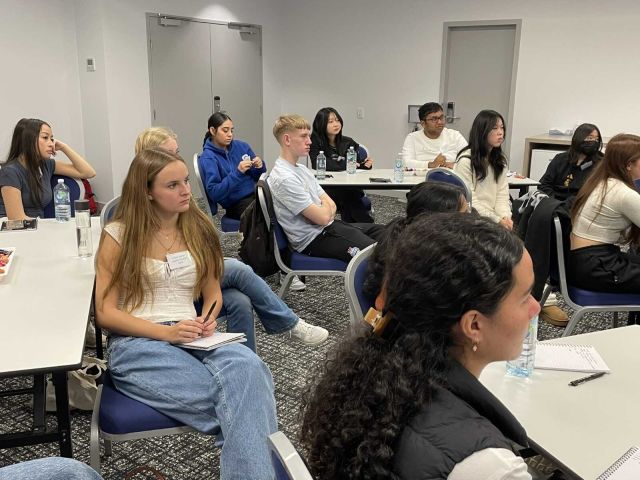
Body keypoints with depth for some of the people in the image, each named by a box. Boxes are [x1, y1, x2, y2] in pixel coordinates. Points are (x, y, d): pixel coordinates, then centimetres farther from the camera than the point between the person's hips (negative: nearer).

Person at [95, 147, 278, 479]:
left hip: (191, 340, 4)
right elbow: (106, 313, -3)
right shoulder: (118, 234, 0)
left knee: (247, 365, -34)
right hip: (137, 345, -3)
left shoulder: (198, 229, 12)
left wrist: (207, 321, -7)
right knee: (244, 396, -30)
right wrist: (166, 332, -17)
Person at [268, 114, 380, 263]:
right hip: (314, 239, -10)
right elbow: (323, 217, -22)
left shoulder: (301, 169, 11)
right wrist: (326, 206, 1)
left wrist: (325, 210, -13)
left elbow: (331, 205, 10)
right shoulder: (284, 179, -21)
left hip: (327, 227, 10)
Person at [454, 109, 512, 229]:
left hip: (494, 216, 6)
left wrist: (505, 216, -12)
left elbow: (502, 195, 7)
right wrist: (497, 219, -17)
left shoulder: (500, 160, 14)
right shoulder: (466, 160, -8)